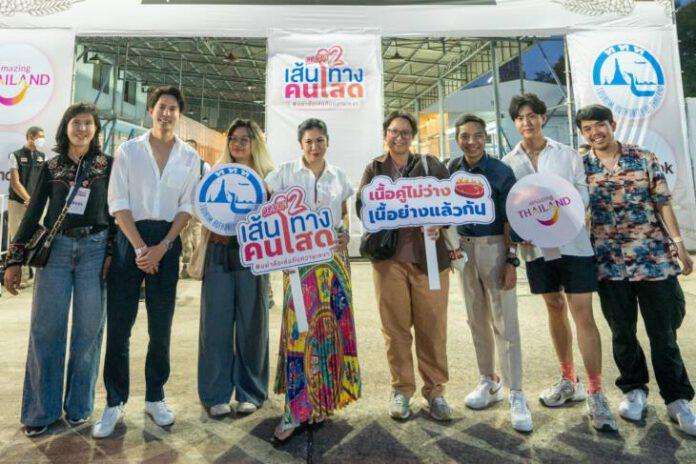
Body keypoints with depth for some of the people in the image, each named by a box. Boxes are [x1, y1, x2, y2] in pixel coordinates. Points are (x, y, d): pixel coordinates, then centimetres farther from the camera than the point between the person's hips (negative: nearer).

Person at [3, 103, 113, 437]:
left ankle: (79, 405, 18)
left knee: (88, 329, 2)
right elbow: (32, 214, 10)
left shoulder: (108, 166, 6)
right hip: (55, 249, 2)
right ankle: (41, 410, 16)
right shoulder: (50, 168, 10)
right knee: (46, 329, 2)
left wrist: (113, 253, -6)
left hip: (95, 250, -1)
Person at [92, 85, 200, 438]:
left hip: (168, 240, 1)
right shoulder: (128, 151, 5)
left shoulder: (189, 157, 8)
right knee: (118, 323, 1)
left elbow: (187, 207, 3)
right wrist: (140, 247, -12)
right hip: (130, 237, -1)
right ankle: (115, 402, 16)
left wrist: (162, 247, -9)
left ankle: (155, 397, 22)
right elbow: (118, 203, -2)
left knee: (161, 326, 7)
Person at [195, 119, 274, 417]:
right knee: (216, 323, 2)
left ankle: (250, 392, 18)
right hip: (218, 253, 2)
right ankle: (216, 394, 15)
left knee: (251, 323, 3)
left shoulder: (268, 177, 8)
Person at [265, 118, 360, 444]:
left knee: (332, 323, 3)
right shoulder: (286, 173, 4)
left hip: (334, 258, 3)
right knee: (300, 325, -9)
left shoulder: (338, 176, 12)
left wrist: (345, 235, 2)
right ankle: (296, 409, 0)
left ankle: (323, 398, 19)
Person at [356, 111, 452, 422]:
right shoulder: (374, 168, 12)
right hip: (388, 258, 1)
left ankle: (435, 390, 20)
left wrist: (437, 222, -14)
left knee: (433, 327, 4)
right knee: (395, 327, 7)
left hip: (428, 256, 0)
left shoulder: (430, 164, 10)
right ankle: (402, 390, 22)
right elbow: (361, 205, 5)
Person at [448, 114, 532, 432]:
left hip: (494, 247, -4)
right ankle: (489, 382, 27)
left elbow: (509, 220, -8)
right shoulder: (451, 170, 6)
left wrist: (512, 260, -13)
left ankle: (516, 395, 6)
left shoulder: (501, 172, -6)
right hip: (464, 248, 4)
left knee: (504, 321, -3)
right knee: (476, 319, 12)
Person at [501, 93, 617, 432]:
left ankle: (595, 395, 6)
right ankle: (569, 381, 29)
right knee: (555, 310, 13)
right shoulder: (509, 162, 6)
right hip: (536, 246, 2)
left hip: (573, 242, -2)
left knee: (583, 316, -5)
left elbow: (583, 193, 3)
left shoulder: (567, 154, 5)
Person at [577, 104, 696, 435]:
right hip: (610, 263, 1)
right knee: (622, 333, 11)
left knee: (663, 332, 6)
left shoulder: (645, 159, 2)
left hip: (654, 258, -1)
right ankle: (634, 390, 30)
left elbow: (663, 204, 1)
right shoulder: (579, 168, 2)